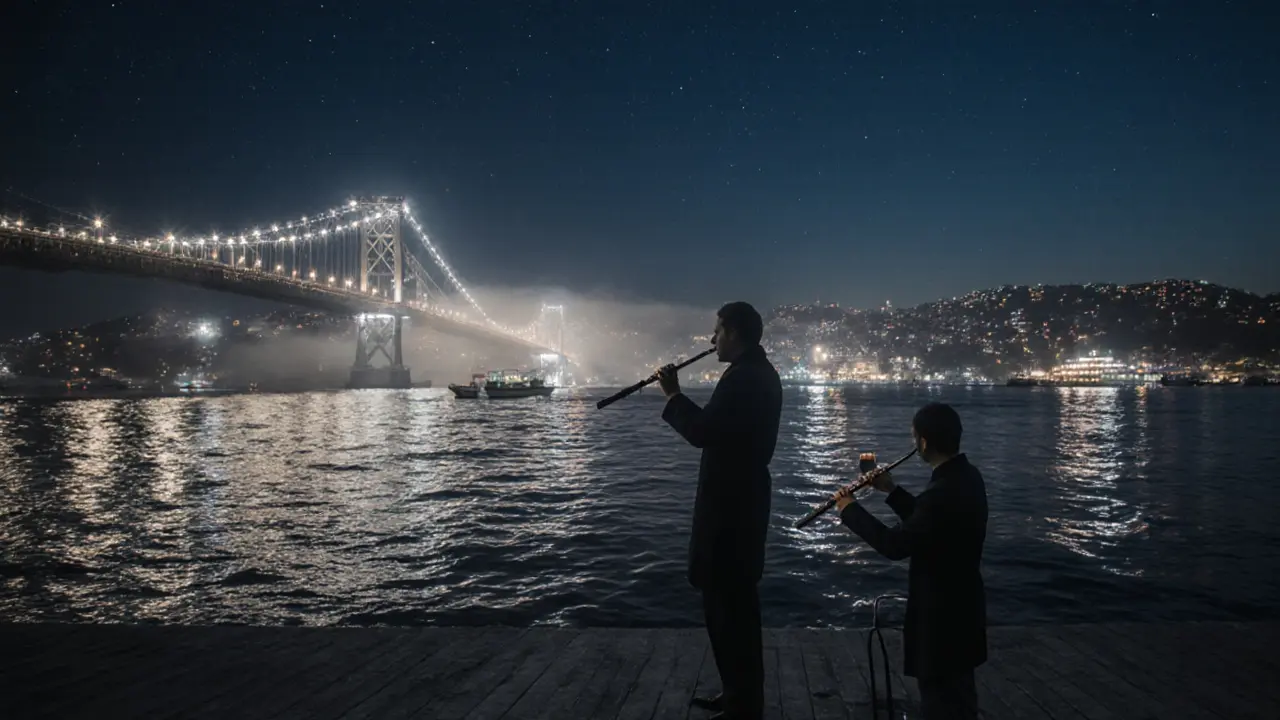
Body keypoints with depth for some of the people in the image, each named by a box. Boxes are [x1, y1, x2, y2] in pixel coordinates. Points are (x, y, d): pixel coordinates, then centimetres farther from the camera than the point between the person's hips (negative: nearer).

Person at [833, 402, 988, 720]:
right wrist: (892, 490, 8)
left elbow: (895, 545, -25)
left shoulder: (943, 492, -29)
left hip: (941, 613, -9)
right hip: (961, 604, 9)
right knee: (957, 691, 23)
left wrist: (850, 510, -14)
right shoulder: (966, 477, 2)